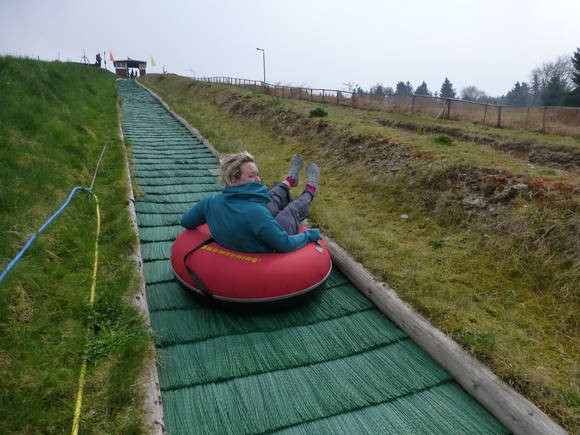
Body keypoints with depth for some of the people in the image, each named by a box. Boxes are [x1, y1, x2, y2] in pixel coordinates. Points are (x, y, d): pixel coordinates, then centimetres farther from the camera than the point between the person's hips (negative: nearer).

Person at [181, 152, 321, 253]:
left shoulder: (211, 201, -26)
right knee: (296, 208, 19)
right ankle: (310, 191, 52)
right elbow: (285, 245, -32)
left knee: (273, 198, 22)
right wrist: (310, 235, -15)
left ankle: (290, 180, 54)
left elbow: (186, 222, -8)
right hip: (267, 253, -5)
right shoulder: (255, 212, -44)